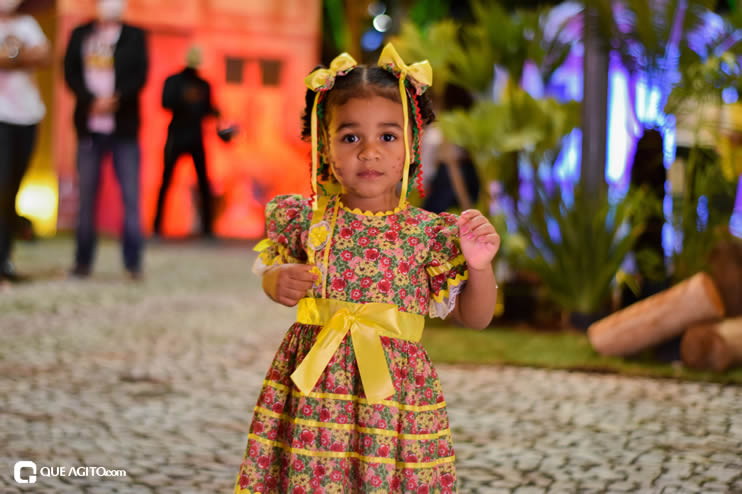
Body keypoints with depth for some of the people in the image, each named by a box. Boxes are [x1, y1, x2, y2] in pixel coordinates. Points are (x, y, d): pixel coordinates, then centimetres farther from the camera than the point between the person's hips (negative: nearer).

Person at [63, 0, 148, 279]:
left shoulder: (134, 36, 7)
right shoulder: (80, 35, 11)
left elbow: (140, 75, -2)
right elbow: (70, 72, 3)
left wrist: (115, 99, -17)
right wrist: (92, 101, -13)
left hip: (124, 127, -1)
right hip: (90, 125, 1)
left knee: (131, 195, -6)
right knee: (86, 194, 2)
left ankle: (133, 263, -3)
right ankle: (83, 261, 8)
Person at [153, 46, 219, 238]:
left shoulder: (203, 86, 13)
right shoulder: (173, 81, 2)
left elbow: (207, 109, 15)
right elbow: (166, 102, -12)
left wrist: (214, 111, -7)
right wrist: (184, 98, -29)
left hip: (196, 137, 3)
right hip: (176, 134, -3)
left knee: (203, 182, -4)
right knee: (166, 181, -5)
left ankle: (207, 226, -2)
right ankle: (157, 224, -1)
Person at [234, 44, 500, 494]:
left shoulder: (429, 233, -5)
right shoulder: (305, 220, -1)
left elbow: (475, 317, 2)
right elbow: (272, 270, 16)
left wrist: (479, 267, -15)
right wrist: (279, 283, -6)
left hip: (394, 383, -1)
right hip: (313, 377, 1)